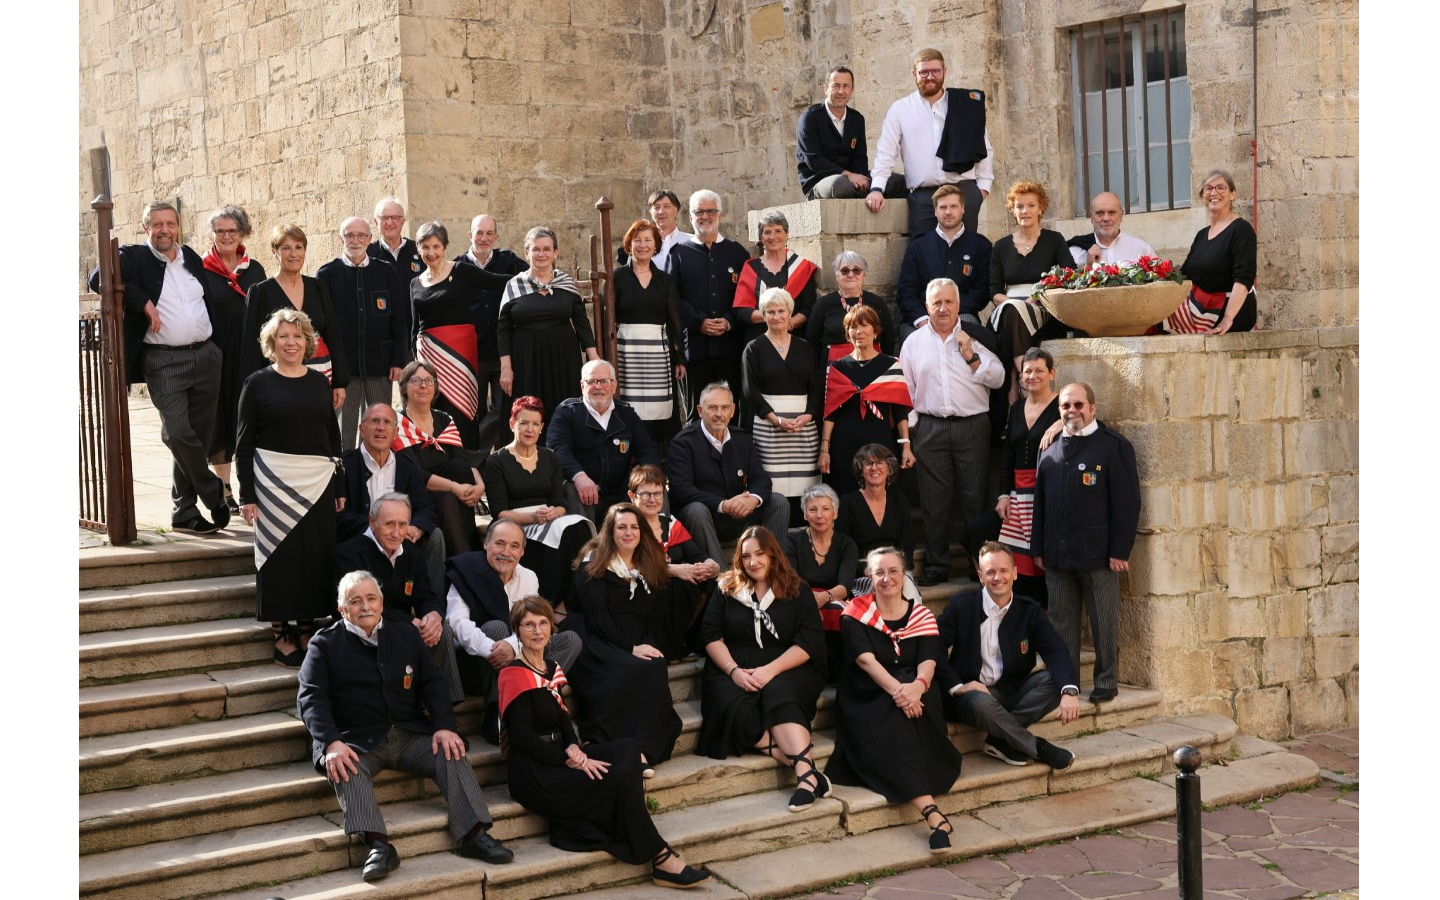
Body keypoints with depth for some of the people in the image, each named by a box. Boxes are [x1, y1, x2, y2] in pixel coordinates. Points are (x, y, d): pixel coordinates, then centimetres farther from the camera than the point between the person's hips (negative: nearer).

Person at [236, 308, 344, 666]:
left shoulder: (319, 382, 10)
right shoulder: (258, 383, -1)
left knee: (317, 555, 5)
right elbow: (244, 444, -1)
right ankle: (282, 637, 9)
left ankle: (307, 632, 16)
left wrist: (340, 488, 10)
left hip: (318, 482, 4)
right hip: (276, 482, -4)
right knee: (280, 556, 0)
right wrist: (247, 496, -7)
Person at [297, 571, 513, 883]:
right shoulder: (325, 645, 6)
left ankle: (474, 834, -27)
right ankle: (378, 845, -48)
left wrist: (444, 726, -10)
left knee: (451, 753, -23)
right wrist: (332, 743, -24)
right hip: (356, 740, -3)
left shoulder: (406, 635, 17)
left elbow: (432, 684, 10)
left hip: (410, 734, 3)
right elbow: (312, 698, -5)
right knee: (344, 768, -35)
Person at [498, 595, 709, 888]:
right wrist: (572, 760, -18)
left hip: (555, 758, 8)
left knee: (628, 748, -10)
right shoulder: (516, 675, -12)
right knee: (621, 778, -19)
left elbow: (562, 718, 12)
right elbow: (524, 737, -18)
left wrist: (574, 748, -9)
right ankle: (661, 860, -10)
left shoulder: (552, 669, 15)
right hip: (533, 775, -8)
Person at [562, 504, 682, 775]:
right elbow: (596, 614, -10)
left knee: (657, 668, -29)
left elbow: (654, 613, 13)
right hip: (595, 640, -5)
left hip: (636, 642, 5)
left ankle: (646, 750, -34)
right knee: (627, 671, -35)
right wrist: (630, 648, -17)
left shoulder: (649, 566, 16)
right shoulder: (593, 563, -1)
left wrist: (646, 645, -7)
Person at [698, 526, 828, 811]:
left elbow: (810, 642, -2)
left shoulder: (797, 590, 9)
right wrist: (734, 671, -11)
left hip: (786, 669, -1)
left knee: (778, 694, -36)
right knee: (735, 707, -33)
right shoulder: (726, 588, 14)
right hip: (733, 669, 1)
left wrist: (770, 670, -15)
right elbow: (710, 636, 6)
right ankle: (803, 764, -39)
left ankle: (806, 773, -50)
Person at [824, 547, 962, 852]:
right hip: (868, 698, -2)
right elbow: (865, 659, -13)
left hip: (911, 691, 2)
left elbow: (928, 662, -6)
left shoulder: (922, 615, 11)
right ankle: (932, 813, -45)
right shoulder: (855, 612, 3)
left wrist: (917, 685, -32)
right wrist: (896, 689, -31)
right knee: (891, 726, -35)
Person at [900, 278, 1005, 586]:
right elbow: (904, 389, 11)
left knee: (975, 497, -1)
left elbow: (998, 378, 1)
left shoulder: (974, 338, 7)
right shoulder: (914, 342, 10)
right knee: (934, 500, 3)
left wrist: (971, 356, -9)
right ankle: (936, 565, 11)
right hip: (930, 428, 1)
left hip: (973, 425, -1)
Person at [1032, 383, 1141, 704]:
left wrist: (1119, 551, -11)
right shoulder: (1049, 449, 14)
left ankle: (1105, 683, 13)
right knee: (1062, 621, 9)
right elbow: (1040, 501, 16)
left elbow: (1127, 502, -6)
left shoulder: (1114, 446, -3)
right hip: (1058, 555, 5)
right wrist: (1039, 548, 11)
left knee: (1103, 622, 3)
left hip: (1098, 554, -5)